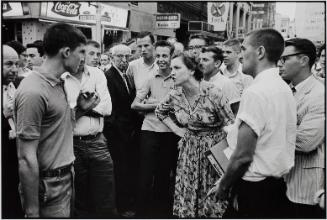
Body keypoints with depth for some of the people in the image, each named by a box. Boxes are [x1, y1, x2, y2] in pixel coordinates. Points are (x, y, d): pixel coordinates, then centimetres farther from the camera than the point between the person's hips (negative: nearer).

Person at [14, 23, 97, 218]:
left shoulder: (58, 83, 6)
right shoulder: (34, 91, -22)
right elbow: (27, 159, -23)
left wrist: (81, 110, 2)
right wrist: (32, 212, -20)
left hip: (66, 178, 9)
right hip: (48, 186, -9)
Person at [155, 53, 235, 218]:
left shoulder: (212, 93, -18)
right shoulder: (174, 96, -4)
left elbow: (230, 124, -11)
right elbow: (160, 111, 17)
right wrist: (176, 129, 6)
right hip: (188, 148, 4)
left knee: (213, 199, 4)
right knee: (186, 198, 9)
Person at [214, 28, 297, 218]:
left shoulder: (256, 92, -20)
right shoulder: (286, 89, 7)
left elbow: (243, 155, -22)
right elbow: (274, 142, 11)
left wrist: (223, 186, -8)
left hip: (253, 188, -9)